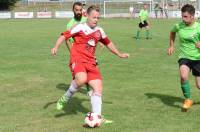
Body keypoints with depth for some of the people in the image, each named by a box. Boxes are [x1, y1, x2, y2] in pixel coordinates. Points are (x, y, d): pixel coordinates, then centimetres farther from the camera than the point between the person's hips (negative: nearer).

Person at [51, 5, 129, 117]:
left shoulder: (99, 31, 15)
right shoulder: (80, 27, -2)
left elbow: (108, 43, 31)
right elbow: (64, 36, -5)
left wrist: (119, 54, 34)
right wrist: (56, 47, -20)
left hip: (90, 63, 6)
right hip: (77, 60, -6)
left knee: (98, 87, -5)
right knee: (82, 79, -35)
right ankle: (66, 98, -8)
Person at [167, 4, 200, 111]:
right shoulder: (178, 26, -6)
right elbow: (172, 32, 19)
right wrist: (171, 46, 14)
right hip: (184, 57, 1)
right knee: (183, 76, -28)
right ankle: (188, 99, -5)